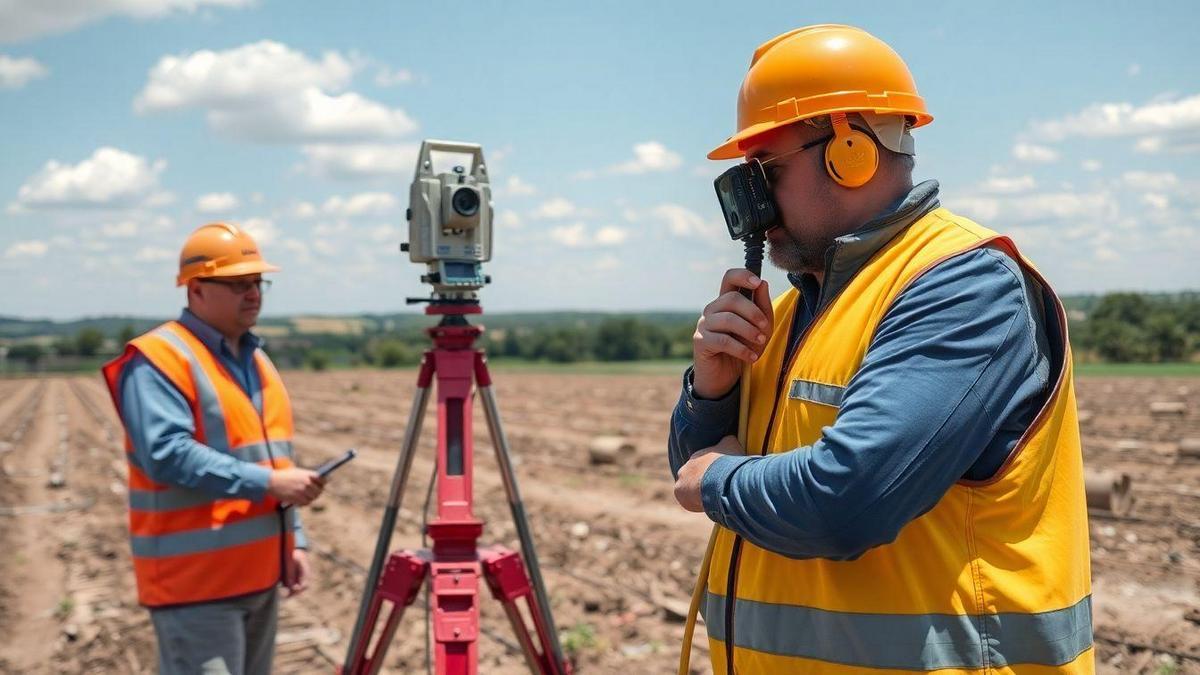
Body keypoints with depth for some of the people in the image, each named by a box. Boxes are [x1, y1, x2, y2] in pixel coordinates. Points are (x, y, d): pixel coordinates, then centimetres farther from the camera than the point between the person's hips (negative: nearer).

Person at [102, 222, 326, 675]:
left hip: (258, 574, 9)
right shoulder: (158, 360, -11)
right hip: (197, 582, -8)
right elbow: (168, 455, -23)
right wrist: (268, 482, -24)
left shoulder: (255, 358, 16)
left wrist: (294, 540, 14)